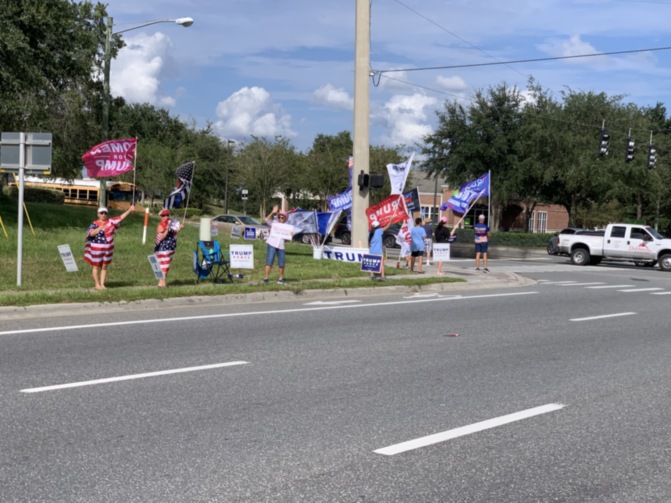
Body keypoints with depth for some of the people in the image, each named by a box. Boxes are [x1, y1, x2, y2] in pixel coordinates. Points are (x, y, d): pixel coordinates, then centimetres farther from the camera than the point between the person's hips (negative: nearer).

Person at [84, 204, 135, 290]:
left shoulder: (110, 221, 3)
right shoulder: (94, 224, -7)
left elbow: (121, 217, 2)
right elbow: (91, 233, -22)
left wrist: (129, 210, -5)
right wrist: (100, 228, -36)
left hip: (108, 248, 3)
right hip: (97, 248, -3)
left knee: (104, 267, 8)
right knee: (96, 267, 5)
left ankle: (102, 284, 13)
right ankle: (97, 284, 13)